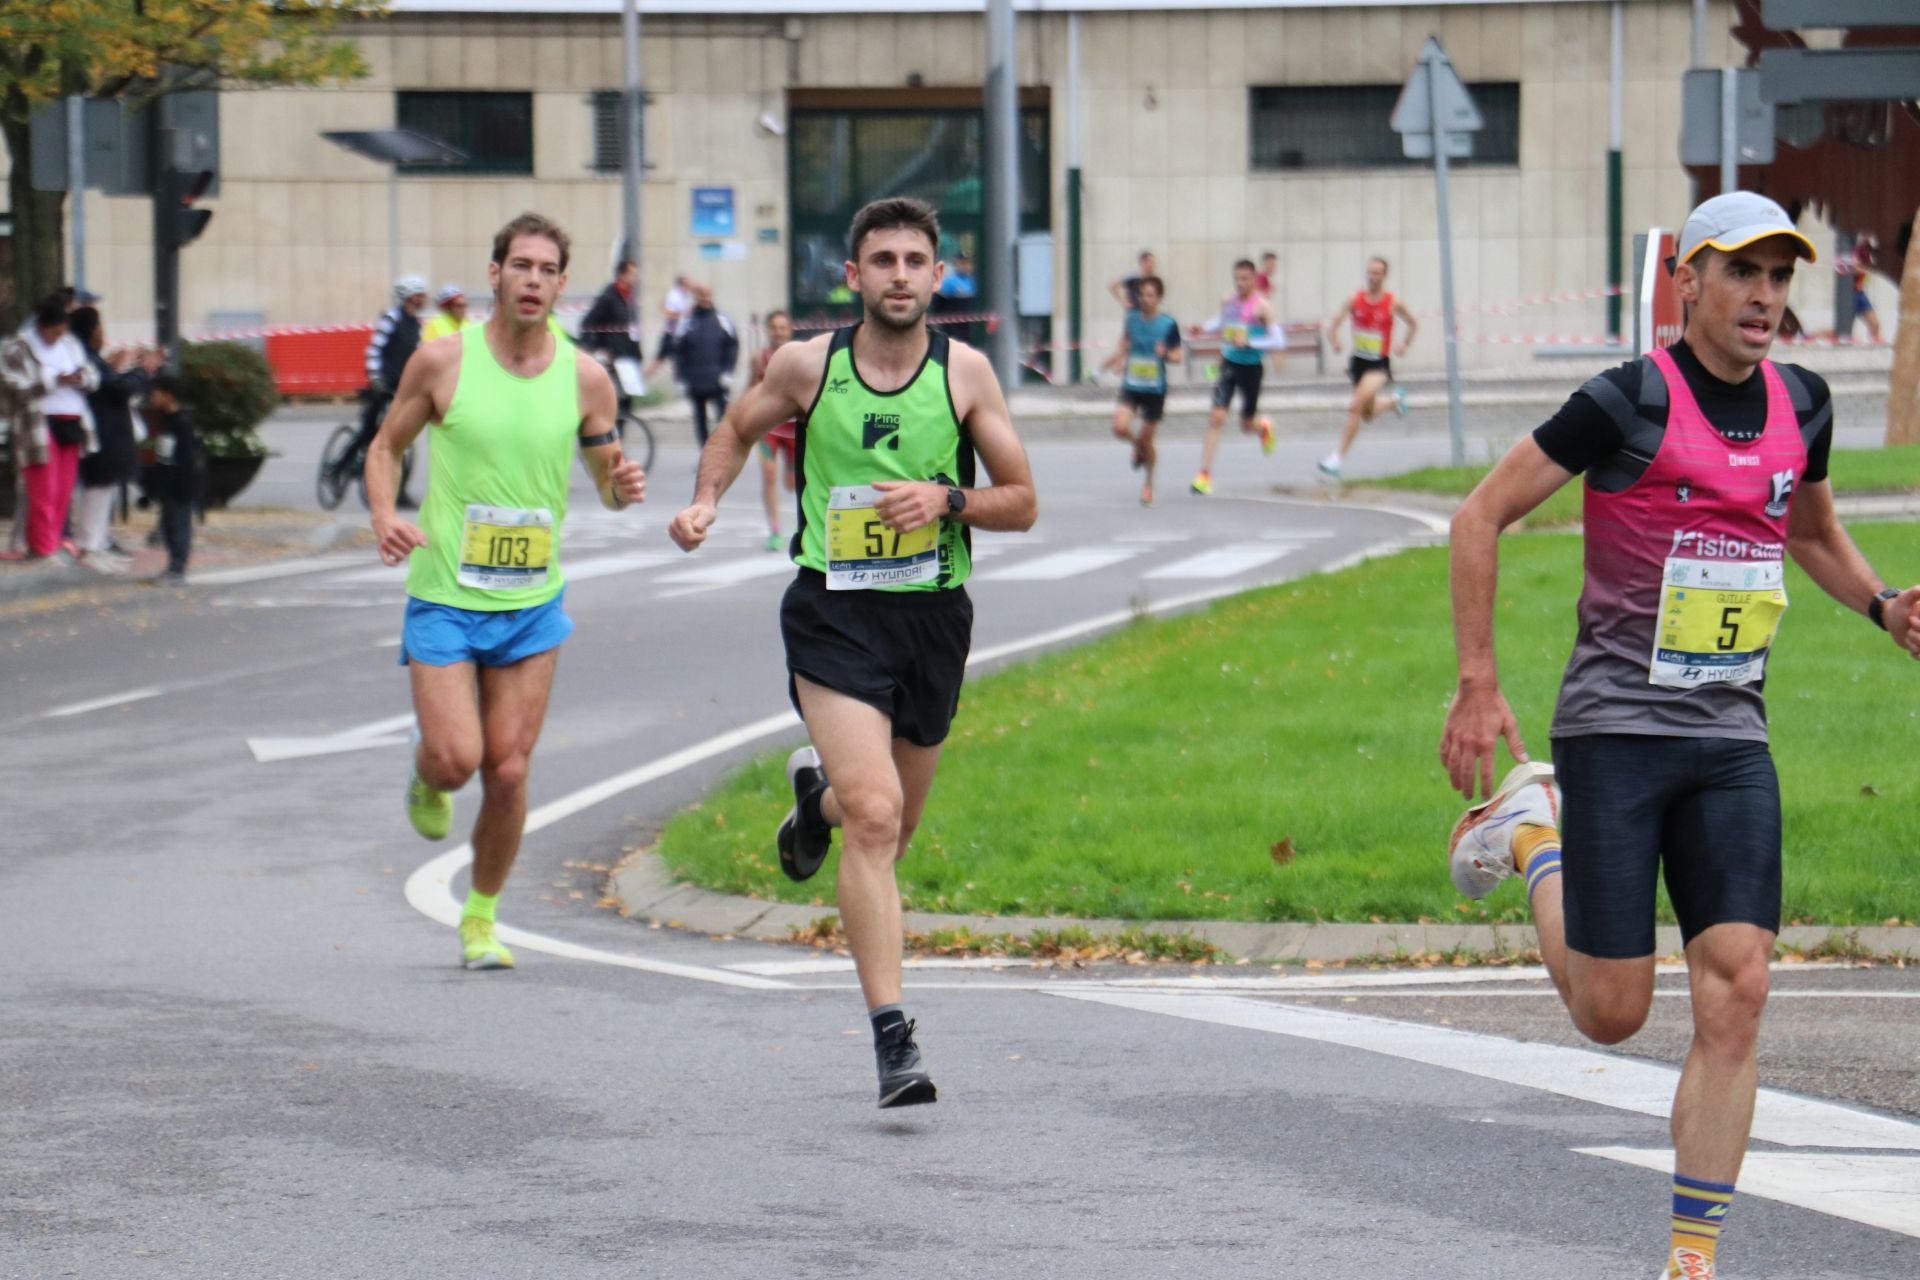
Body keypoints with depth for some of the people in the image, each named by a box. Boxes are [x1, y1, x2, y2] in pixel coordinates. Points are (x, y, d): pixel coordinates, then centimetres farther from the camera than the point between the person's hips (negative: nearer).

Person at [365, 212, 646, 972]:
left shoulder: (585, 376, -1)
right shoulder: (444, 361, -7)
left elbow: (607, 476, 10)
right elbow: (386, 447, 5)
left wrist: (622, 489, -14)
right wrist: (385, 518, -14)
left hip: (533, 603, 2)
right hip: (444, 596, -2)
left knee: (508, 771, 1)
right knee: (456, 757, -12)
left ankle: (481, 917, 22)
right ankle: (425, 780, 27)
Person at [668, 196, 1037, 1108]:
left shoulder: (965, 372, -2)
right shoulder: (806, 366, -3)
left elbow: (1022, 503, 3)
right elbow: (739, 429, 18)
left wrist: (947, 498, -15)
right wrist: (705, 501, 1)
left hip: (933, 616, 3)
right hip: (834, 613, -3)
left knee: (890, 825, 17)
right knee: (875, 819, -19)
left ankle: (817, 794, 55)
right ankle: (892, 1036, -19)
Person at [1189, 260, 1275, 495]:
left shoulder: (1262, 306, -13)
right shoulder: (1229, 303, 2)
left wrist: (1249, 342, -28)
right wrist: (1204, 328, 5)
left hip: (1251, 367, -3)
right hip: (1229, 364, 3)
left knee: (1247, 426, 12)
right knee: (1216, 417, -13)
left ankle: (1264, 428, 52)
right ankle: (1204, 474, -12)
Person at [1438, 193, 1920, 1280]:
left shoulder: (1803, 406, 7)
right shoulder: (1630, 403, -11)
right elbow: (1482, 515, -5)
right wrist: (1479, 686, -8)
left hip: (1733, 741, 4)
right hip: (1615, 730, -4)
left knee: (1736, 994, -9)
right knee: (1613, 1014, -1)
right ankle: (1536, 839, 30)